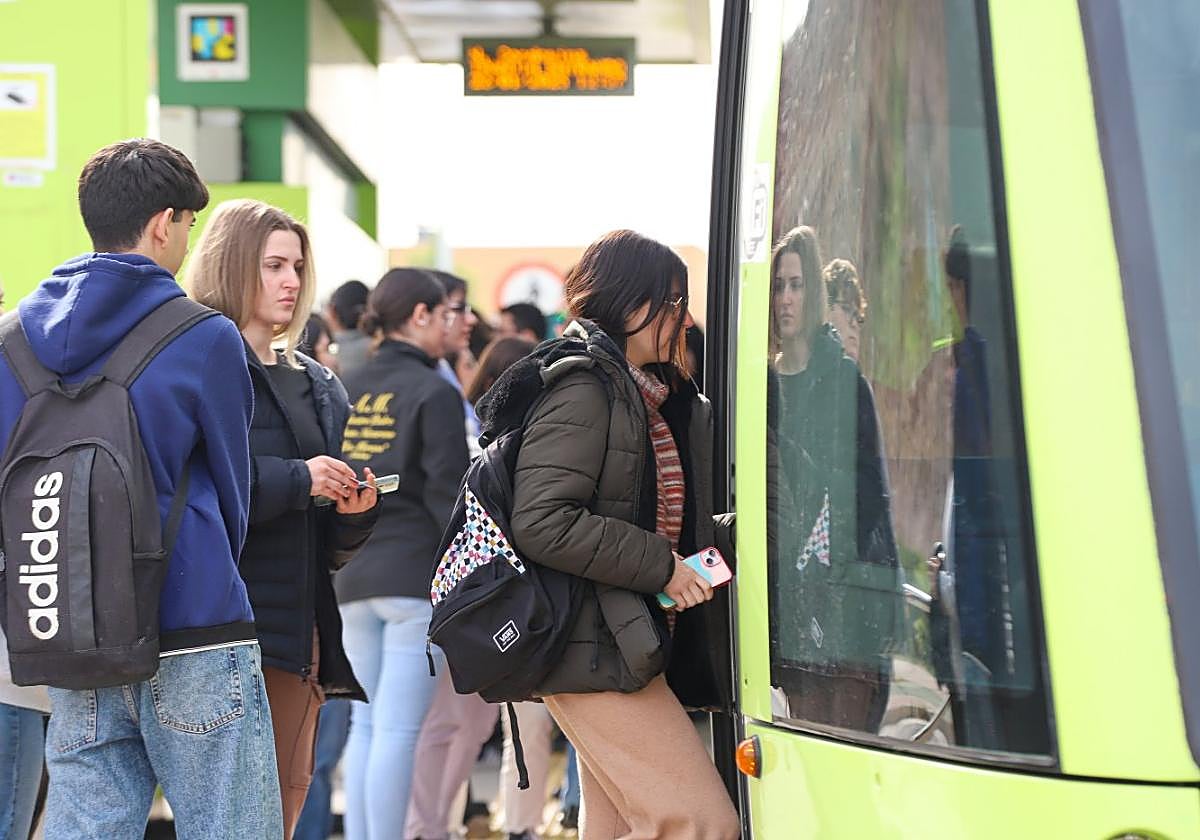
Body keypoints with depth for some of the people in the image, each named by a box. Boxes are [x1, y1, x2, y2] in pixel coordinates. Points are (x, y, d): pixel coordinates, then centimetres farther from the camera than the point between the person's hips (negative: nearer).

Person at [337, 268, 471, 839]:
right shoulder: (433, 392, -7)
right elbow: (448, 493, -11)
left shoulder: (346, 391, 11)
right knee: (397, 729, -6)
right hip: (417, 574, -6)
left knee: (366, 723, 11)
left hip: (353, 579, 6)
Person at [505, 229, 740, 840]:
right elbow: (541, 524, -21)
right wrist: (660, 566, -17)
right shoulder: (584, 390, -11)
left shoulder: (661, 397, 18)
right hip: (594, 652, -10)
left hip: (630, 646, 10)